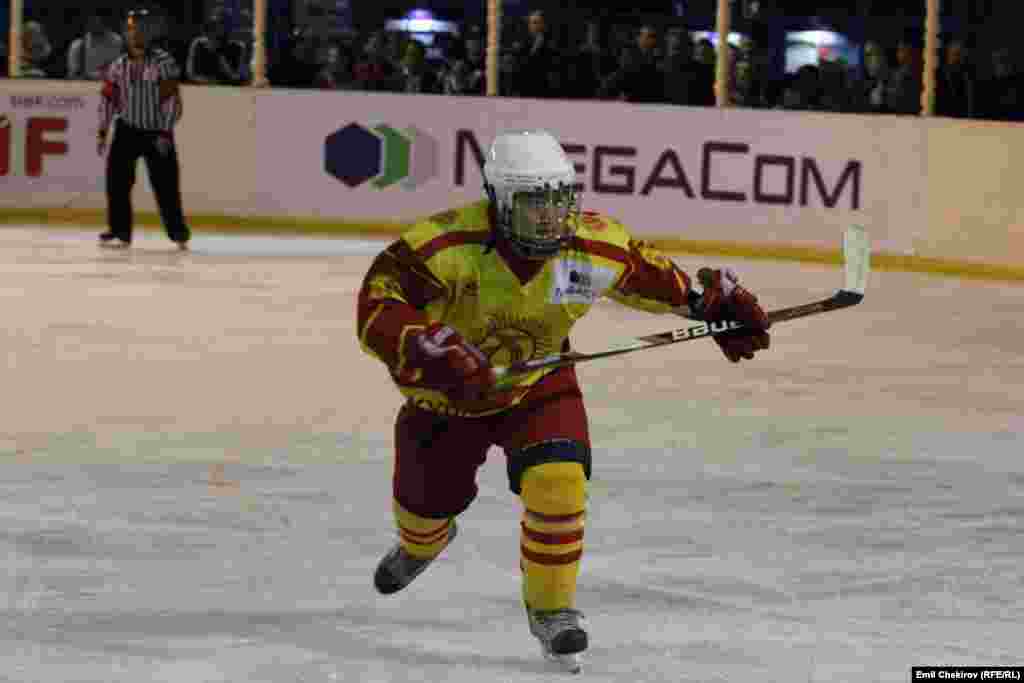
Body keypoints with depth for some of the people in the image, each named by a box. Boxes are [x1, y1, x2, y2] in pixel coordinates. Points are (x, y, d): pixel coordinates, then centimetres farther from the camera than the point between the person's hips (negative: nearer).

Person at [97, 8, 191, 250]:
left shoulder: (163, 62, -11)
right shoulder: (119, 66, 2)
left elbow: (171, 99, -14)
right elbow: (108, 99, 7)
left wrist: (165, 134, -18)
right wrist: (102, 132, 2)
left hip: (157, 132, -3)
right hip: (128, 130, 3)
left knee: (166, 185, -2)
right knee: (117, 181, -6)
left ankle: (178, 232, 13)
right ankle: (120, 232, 1)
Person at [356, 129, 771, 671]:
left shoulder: (595, 245, -23)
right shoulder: (446, 244, -35)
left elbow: (646, 271, -2)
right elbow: (377, 304, -35)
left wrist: (712, 300, -4)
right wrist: (430, 351, -49)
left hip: (537, 383, 1)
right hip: (446, 387, -1)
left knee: (558, 482, -22)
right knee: (429, 498, 16)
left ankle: (551, 607, 1)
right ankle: (420, 544, 57)